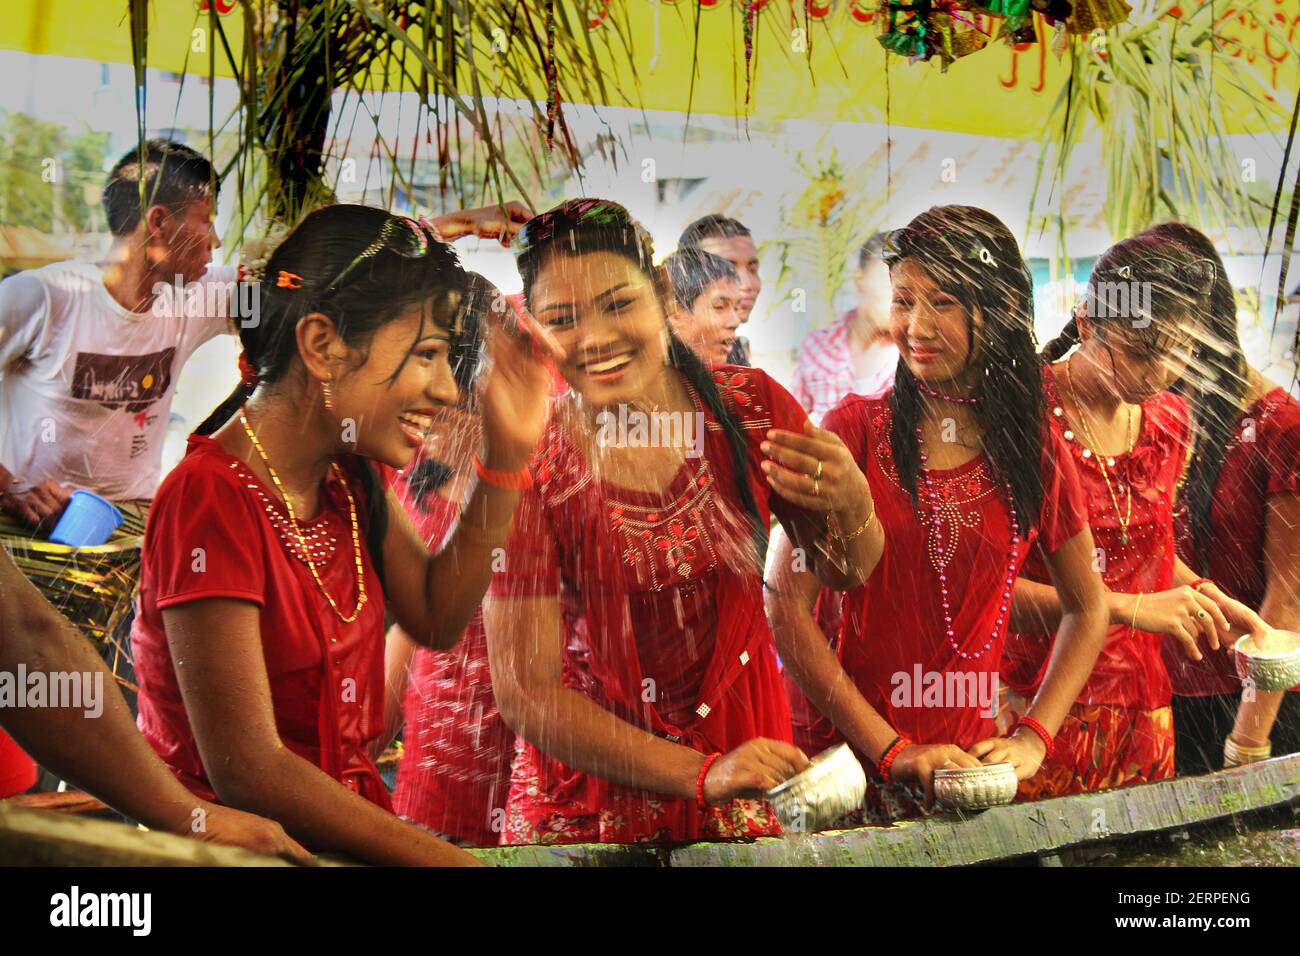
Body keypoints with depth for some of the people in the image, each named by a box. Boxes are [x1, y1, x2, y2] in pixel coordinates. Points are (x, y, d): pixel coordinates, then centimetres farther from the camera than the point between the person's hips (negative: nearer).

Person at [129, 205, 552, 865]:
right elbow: (248, 772, -23)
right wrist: (453, 860, -24)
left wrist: (506, 456, 3)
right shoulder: (213, 499, -21)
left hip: (343, 823, 9)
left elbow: (435, 618, 11)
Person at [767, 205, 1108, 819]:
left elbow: (1087, 609, 14)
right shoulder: (855, 430, -4)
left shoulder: (1035, 449, 3)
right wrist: (892, 750, -14)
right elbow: (786, 607, -9)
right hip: (849, 757, -2)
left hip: (967, 762, 2)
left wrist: (1033, 739, 1)